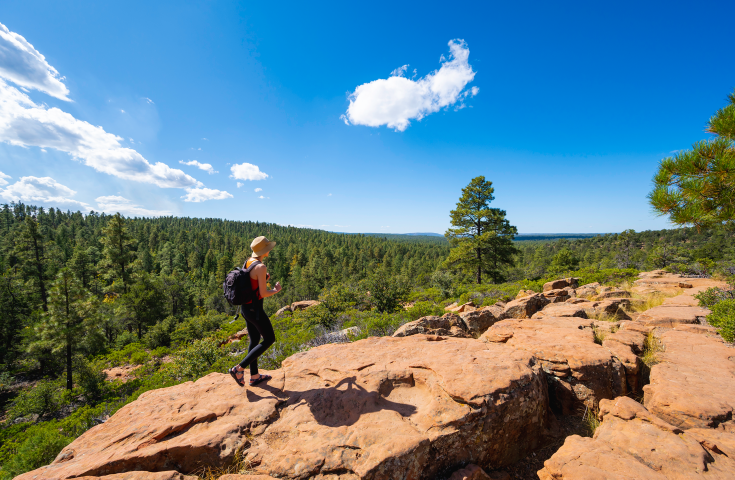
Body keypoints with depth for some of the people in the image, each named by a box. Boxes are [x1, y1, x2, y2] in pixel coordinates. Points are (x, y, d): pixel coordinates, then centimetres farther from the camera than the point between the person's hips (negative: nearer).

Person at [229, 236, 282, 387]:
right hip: (255, 309, -9)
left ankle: (254, 376, 32)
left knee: (254, 340, 19)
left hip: (245, 306, 9)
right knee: (269, 339, 7)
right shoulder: (260, 267, -23)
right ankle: (239, 369, 7)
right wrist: (276, 290, -3)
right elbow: (263, 294, -21)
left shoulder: (247, 262, 5)